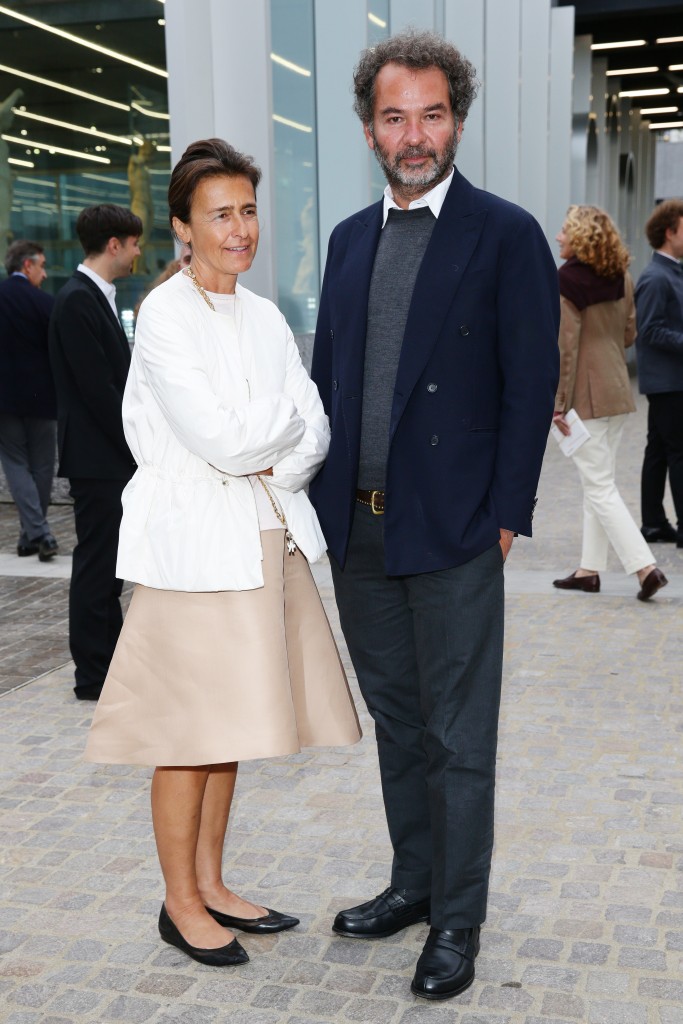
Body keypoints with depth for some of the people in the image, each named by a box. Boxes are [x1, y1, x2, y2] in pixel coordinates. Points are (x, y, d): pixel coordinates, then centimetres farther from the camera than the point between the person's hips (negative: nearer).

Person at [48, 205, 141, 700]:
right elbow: (97, 389, -20)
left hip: (115, 455, 9)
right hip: (97, 457, -9)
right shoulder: (78, 301, -15)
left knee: (108, 562, 15)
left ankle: (113, 655, 26)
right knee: (96, 562, -1)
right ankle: (93, 674, 8)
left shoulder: (97, 297, 14)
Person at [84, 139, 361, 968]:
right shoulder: (165, 314, -10)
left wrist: (274, 464, -12)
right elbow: (220, 438, -18)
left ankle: (210, 884, 28)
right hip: (196, 542, -7)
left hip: (267, 536, 7)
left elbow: (314, 433, 7)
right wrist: (291, 416, -2)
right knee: (189, 728, 2)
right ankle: (180, 904, 18)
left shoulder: (264, 316, 12)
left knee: (229, 722, 14)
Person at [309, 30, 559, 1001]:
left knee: (460, 737, 4)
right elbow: (328, 377, 14)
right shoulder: (350, 239, 12)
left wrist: (503, 515, -11)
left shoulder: (507, 235, -5)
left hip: (453, 531, -6)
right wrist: (324, 502, 8)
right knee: (396, 721, 17)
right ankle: (413, 883, 34)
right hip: (357, 527, 6)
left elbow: (531, 385, -7)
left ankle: (458, 922, 19)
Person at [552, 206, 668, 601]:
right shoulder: (622, 277, 8)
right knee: (599, 482, 14)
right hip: (619, 391, 8)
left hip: (587, 395, -8)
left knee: (600, 487, -3)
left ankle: (646, 567, -10)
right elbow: (629, 334, 13)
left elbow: (565, 347, -16)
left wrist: (558, 403, -13)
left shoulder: (567, 280, -14)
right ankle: (590, 569, 21)